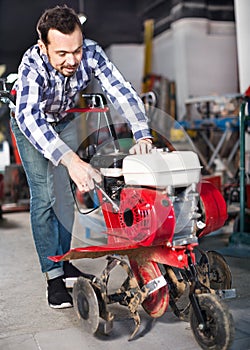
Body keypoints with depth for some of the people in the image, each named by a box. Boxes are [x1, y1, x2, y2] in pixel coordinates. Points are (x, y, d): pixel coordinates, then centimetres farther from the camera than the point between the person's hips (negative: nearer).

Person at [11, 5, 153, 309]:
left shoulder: (91, 52, -30)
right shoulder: (32, 64, -39)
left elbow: (120, 90, -35)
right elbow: (29, 116, -54)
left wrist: (142, 135, -53)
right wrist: (72, 161, -67)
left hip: (65, 120, 4)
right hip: (30, 122, -4)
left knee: (65, 191, 8)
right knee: (43, 196, -12)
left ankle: (66, 260, 21)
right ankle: (53, 275, -6)